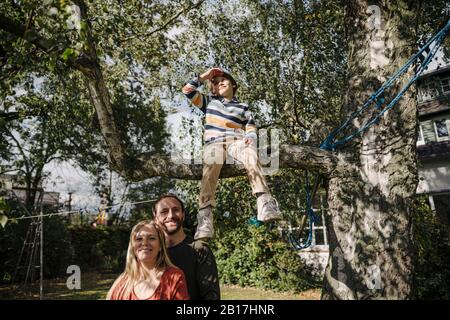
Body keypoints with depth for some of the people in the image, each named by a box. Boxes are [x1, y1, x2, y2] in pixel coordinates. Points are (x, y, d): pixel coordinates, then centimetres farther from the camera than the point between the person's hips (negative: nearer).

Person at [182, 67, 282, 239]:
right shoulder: (209, 101, 29)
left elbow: (251, 128, 15)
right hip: (214, 142, 0)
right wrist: (204, 76, 28)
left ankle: (265, 202, -49)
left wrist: (250, 138, -8)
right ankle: (205, 216, -46)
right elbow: (187, 90, 24)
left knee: (251, 156, -37)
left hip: (236, 140, 0)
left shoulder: (243, 107, 26)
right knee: (210, 168, -35)